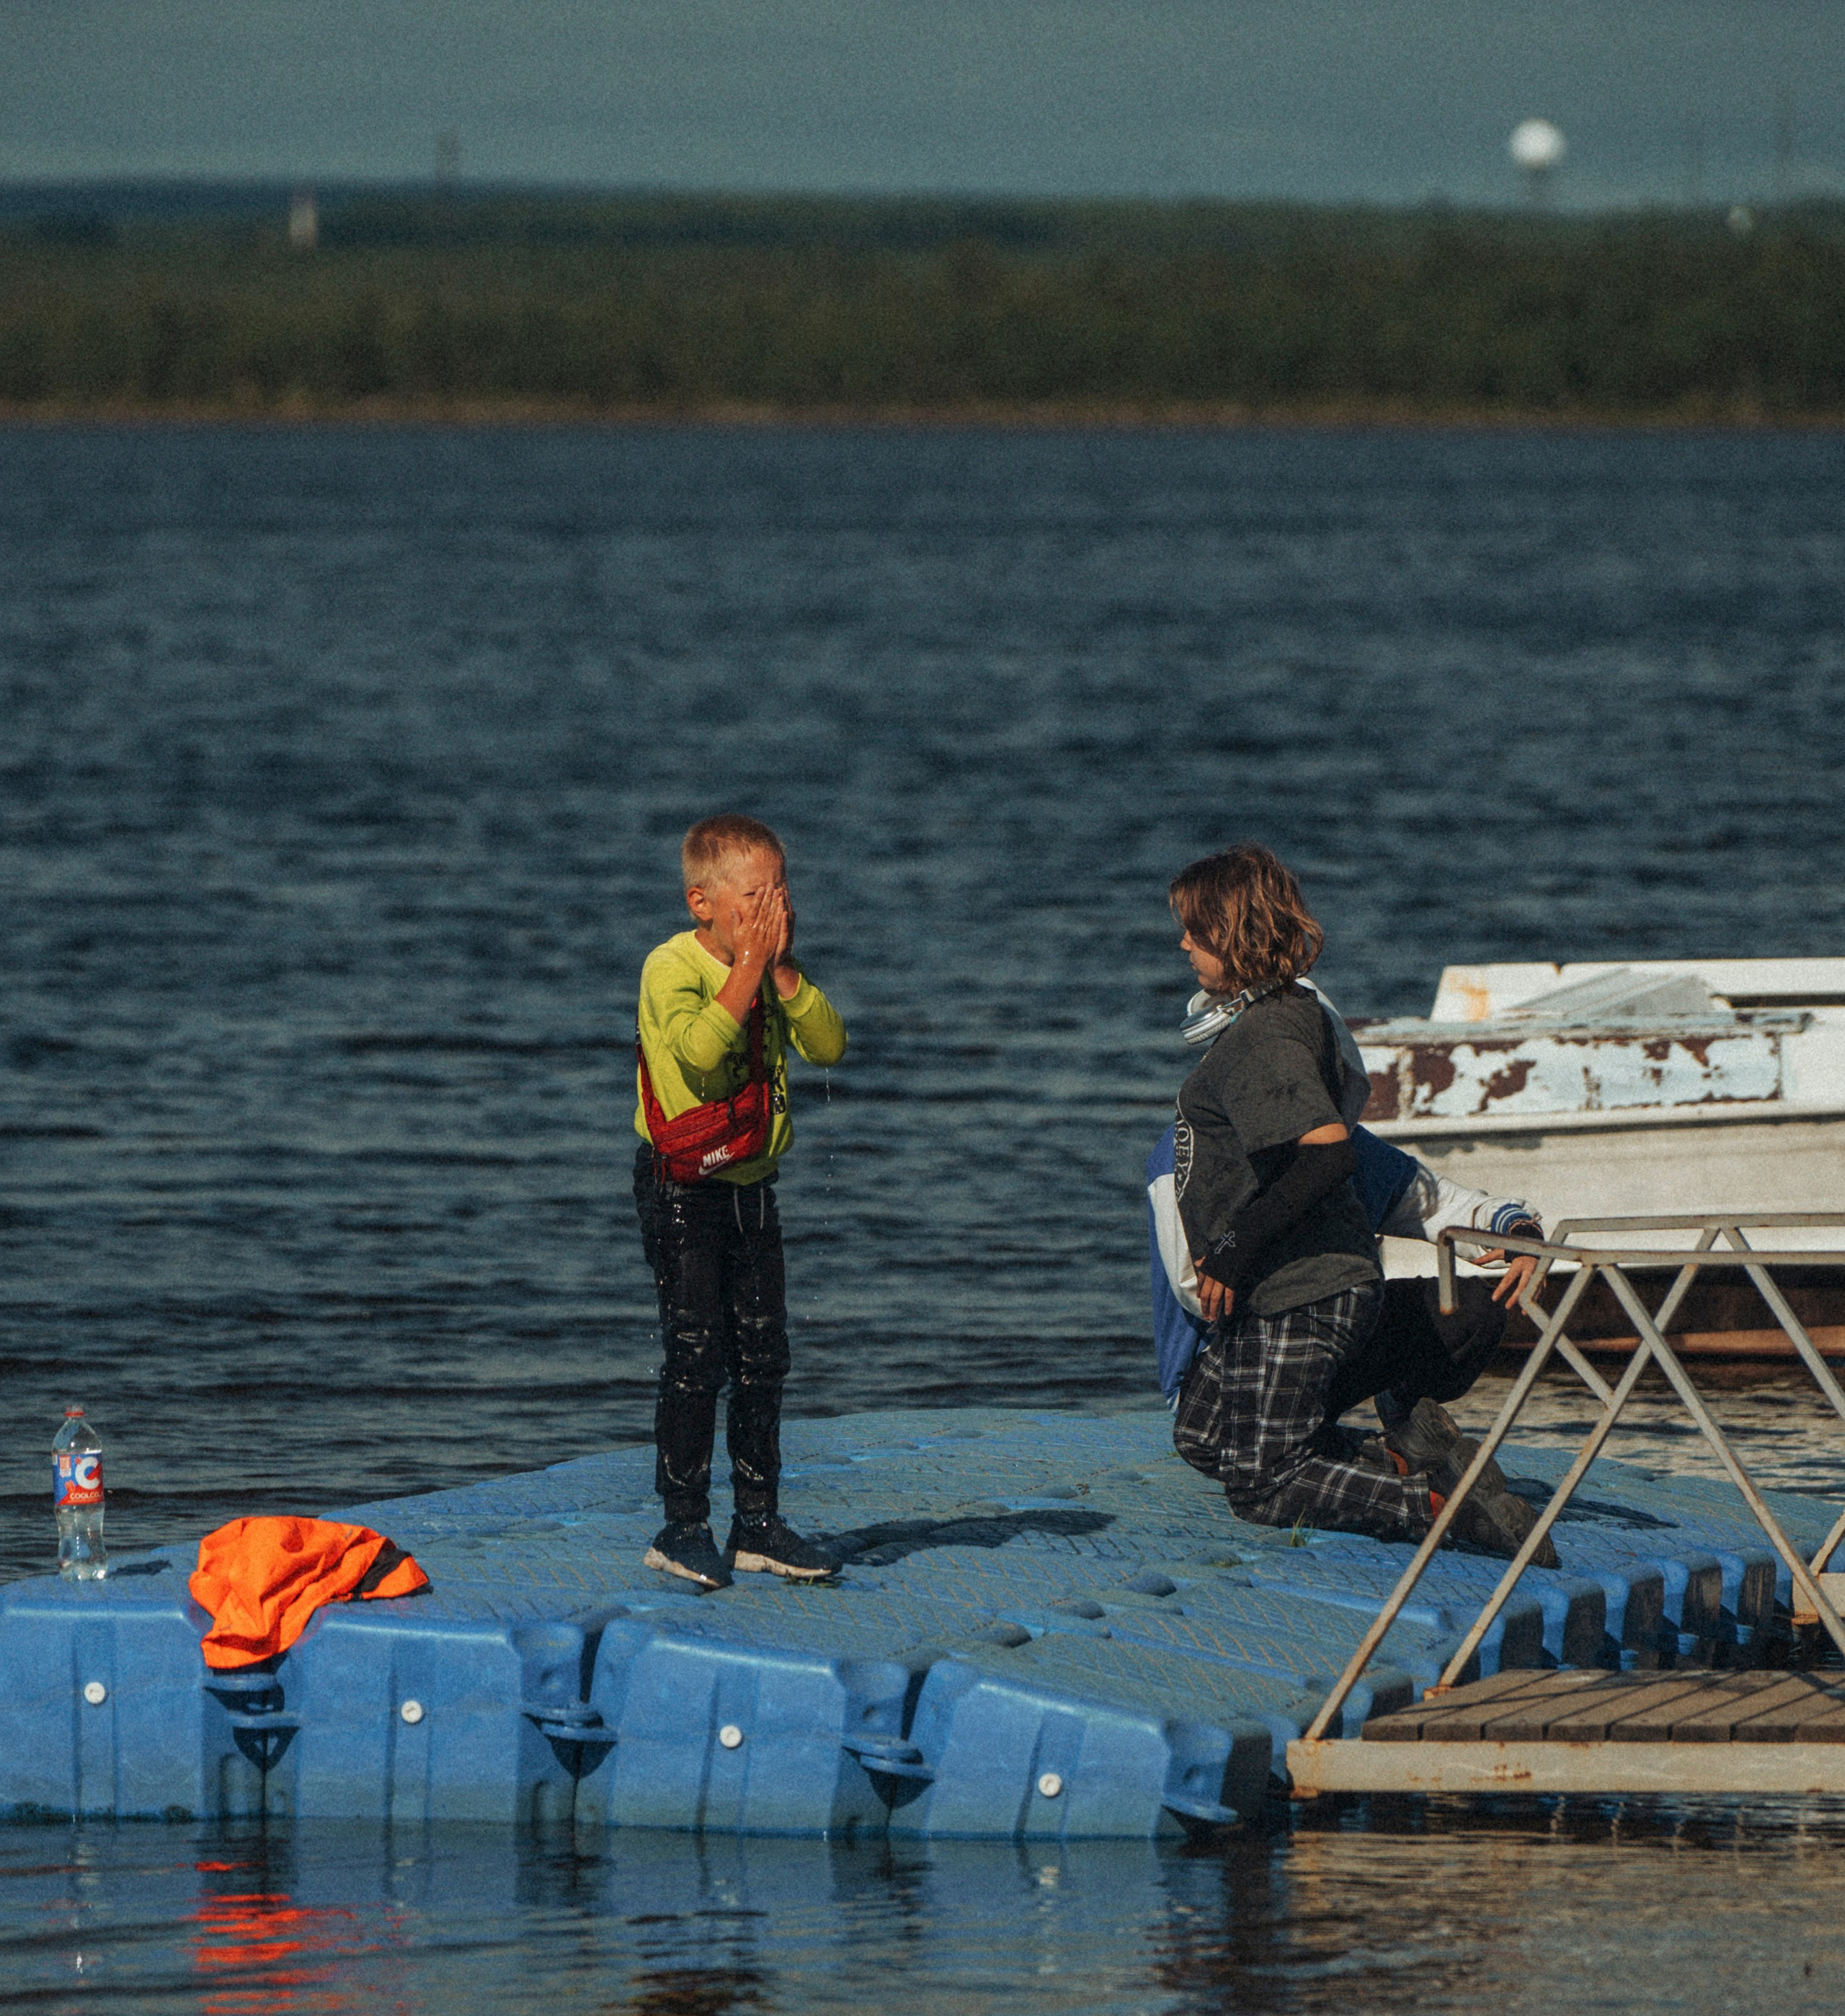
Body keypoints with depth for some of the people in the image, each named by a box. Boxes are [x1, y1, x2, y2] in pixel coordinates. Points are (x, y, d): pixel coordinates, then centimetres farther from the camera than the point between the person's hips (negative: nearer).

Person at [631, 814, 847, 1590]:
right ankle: (683, 1526, 0)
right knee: (696, 1358, -8)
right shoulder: (672, 967, -15)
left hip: (750, 1187, 7)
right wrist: (749, 967, -27)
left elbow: (828, 1045, -6)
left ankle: (757, 1524, 16)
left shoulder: (772, 971, 6)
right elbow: (699, 1048, -33)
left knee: (762, 1356, 8)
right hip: (682, 1187, -7)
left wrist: (784, 971, -16)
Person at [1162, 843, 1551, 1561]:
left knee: (1261, 1488, -3)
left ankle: (1444, 1504, -9)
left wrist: (1237, 1248, -26)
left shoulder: (1262, 1039, -21)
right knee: (1200, 1437, 22)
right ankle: (1402, 1458, 11)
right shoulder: (1299, 1012, 10)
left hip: (1294, 1301, -10)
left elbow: (1329, 1149, -32)